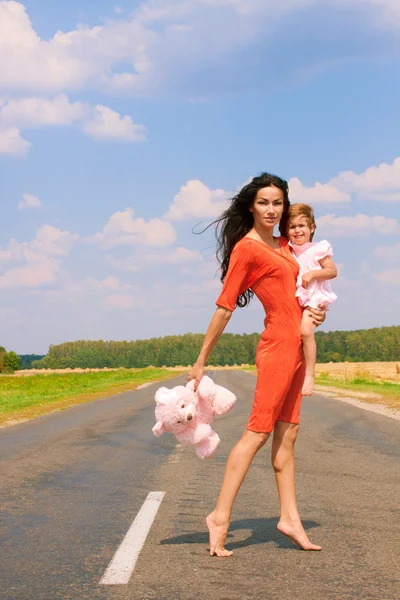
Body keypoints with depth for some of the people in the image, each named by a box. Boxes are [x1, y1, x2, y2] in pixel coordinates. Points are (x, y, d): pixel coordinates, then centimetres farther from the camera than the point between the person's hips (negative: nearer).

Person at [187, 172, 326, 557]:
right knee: (258, 431, -11)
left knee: (287, 434, 8)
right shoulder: (246, 248, -8)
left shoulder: (283, 245, 15)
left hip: (296, 346, 8)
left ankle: (290, 518, 12)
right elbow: (224, 308, -10)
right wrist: (201, 362, -9)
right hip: (277, 347, -8)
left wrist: (317, 310, 9)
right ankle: (220, 517, -10)